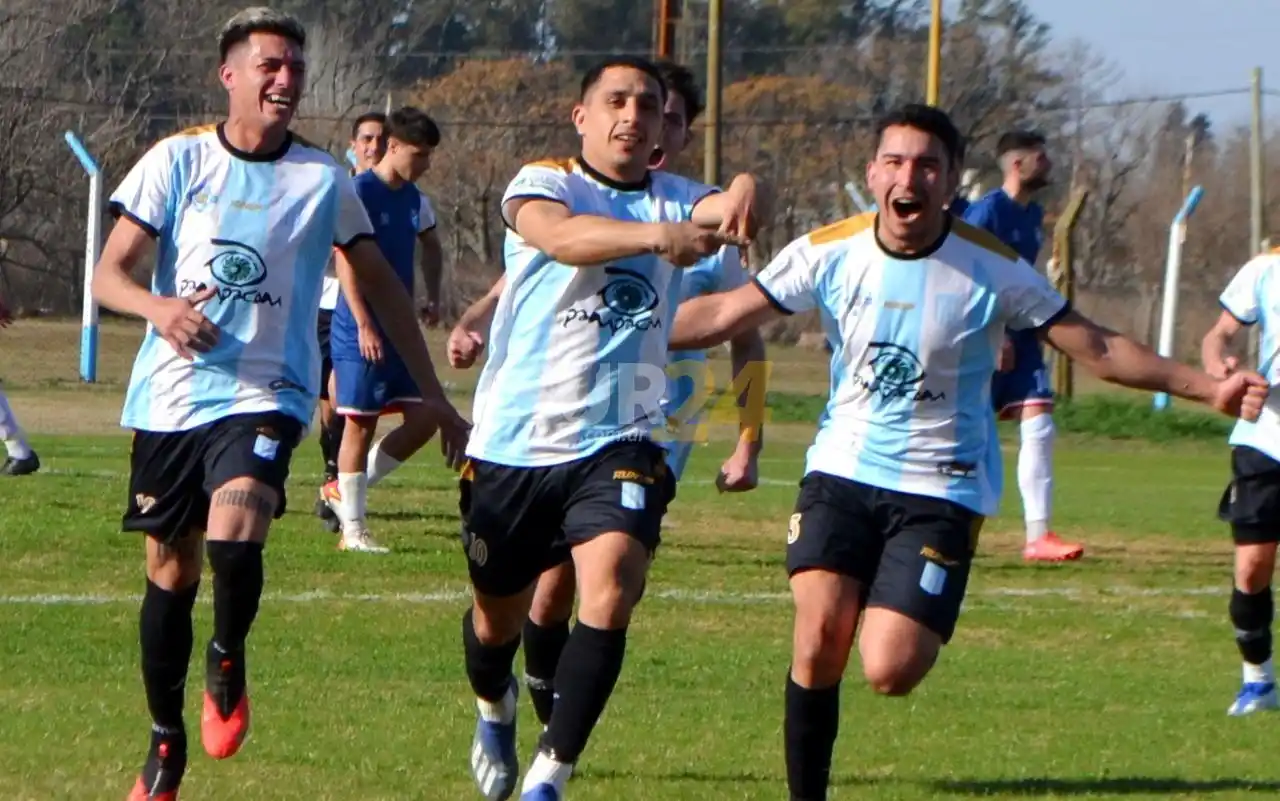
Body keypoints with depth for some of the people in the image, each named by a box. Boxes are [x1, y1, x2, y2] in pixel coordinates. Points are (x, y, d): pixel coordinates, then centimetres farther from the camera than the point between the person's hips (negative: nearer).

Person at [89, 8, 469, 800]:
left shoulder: (323, 178, 2)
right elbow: (109, 274, -2)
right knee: (171, 569, 8)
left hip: (265, 394, -1)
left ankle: (228, 662, 3)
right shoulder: (177, 162, 0)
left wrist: (435, 396, 13)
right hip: (170, 398, 1)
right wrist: (158, 307, -25)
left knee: (235, 535, -27)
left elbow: (381, 282, 13)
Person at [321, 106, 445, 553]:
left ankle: (344, 490, 15)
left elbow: (431, 246, 31)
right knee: (361, 424, -3)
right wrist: (365, 326, -21)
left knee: (422, 419, 2)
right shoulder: (360, 192, -12)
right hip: (361, 331, -8)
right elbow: (346, 261, -17)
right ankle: (353, 529, 4)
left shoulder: (414, 200, 11)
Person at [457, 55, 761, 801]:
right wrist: (658, 236, -47)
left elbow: (719, 209, -19)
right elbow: (561, 235, -29)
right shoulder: (543, 184, -4)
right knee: (497, 617, 14)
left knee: (611, 591, -23)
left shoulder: (674, 199, 5)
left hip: (619, 443, 1)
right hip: (514, 442, -1)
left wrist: (741, 198, -45)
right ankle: (495, 709, 50)